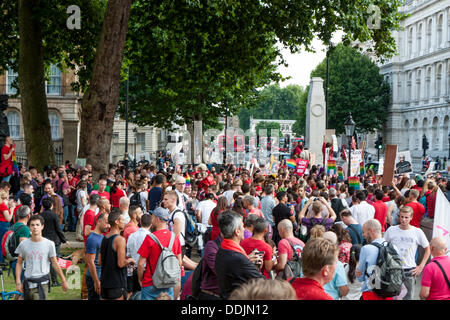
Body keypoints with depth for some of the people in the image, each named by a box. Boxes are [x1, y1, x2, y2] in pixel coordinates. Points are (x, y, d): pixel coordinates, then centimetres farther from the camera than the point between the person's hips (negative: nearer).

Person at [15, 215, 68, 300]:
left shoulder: (49, 244, -4)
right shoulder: (23, 244, 1)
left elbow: (55, 263, 4)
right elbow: (19, 263, 10)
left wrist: (63, 281, 6)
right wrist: (18, 282, 4)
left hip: (42, 283, -3)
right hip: (27, 282, 3)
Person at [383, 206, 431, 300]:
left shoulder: (417, 232, -4)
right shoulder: (391, 230, -1)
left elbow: (427, 249, 6)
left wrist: (421, 266, 0)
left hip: (409, 271, -1)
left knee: (408, 297, 8)